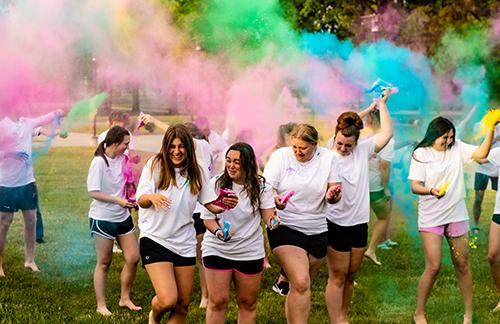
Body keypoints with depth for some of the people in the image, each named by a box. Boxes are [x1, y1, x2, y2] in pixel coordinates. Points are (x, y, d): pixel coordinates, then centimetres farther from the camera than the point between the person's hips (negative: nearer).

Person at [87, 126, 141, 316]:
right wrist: (118, 201, -21)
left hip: (123, 217, 7)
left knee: (133, 258, 7)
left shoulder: (122, 158, 3)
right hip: (103, 219, -7)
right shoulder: (99, 162, -17)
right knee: (104, 263, 4)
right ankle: (101, 306, 15)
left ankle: (125, 299, 23)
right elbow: (93, 192, -19)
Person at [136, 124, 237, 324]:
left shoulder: (197, 172, 4)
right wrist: (152, 197, -33)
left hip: (185, 243, 4)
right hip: (155, 240, -4)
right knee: (168, 300, -17)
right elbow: (141, 201, -10)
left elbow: (211, 205, 6)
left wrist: (225, 205, -17)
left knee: (183, 304, 7)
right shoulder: (155, 165, -6)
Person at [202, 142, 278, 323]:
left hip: (250, 252, 1)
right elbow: (207, 217, -3)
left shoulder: (261, 187, -4)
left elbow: (268, 215, -4)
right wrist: (217, 231, -23)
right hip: (217, 249, -1)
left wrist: (273, 221, -28)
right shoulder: (217, 184, -7)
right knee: (217, 301, -1)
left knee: (248, 303, 11)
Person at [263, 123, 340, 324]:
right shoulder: (281, 156, -6)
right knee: (301, 284, -19)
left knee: (301, 288, 13)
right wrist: (274, 201, -29)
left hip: (317, 230, 4)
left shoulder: (327, 158, -1)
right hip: (285, 227, -3)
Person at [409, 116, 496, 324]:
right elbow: (415, 186, -12)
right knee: (433, 267, -8)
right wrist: (432, 191, -31)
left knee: (462, 266, 11)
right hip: (431, 218, -4)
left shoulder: (457, 148, 2)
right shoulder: (421, 154, -7)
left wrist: (491, 129, -18)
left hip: (457, 216, 4)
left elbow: (482, 153, -8)